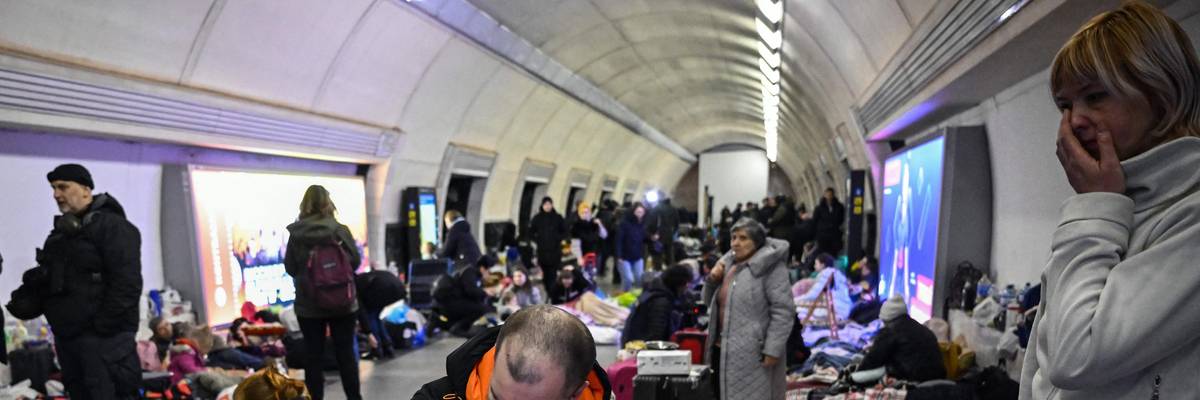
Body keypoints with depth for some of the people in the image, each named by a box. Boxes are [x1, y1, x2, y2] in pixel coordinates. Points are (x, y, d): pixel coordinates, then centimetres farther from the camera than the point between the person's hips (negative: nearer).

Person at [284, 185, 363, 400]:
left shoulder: (295, 233, -7)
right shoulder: (339, 230, -9)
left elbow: (290, 268, 0)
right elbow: (356, 260, -2)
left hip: (308, 304, 0)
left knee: (313, 355, 9)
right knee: (346, 353, 10)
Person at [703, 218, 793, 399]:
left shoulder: (771, 267, -10)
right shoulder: (728, 263, 15)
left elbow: (783, 311, -16)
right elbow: (711, 302, 23)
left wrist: (772, 350, -21)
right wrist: (712, 280, 4)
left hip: (753, 354, -8)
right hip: (723, 350, 8)